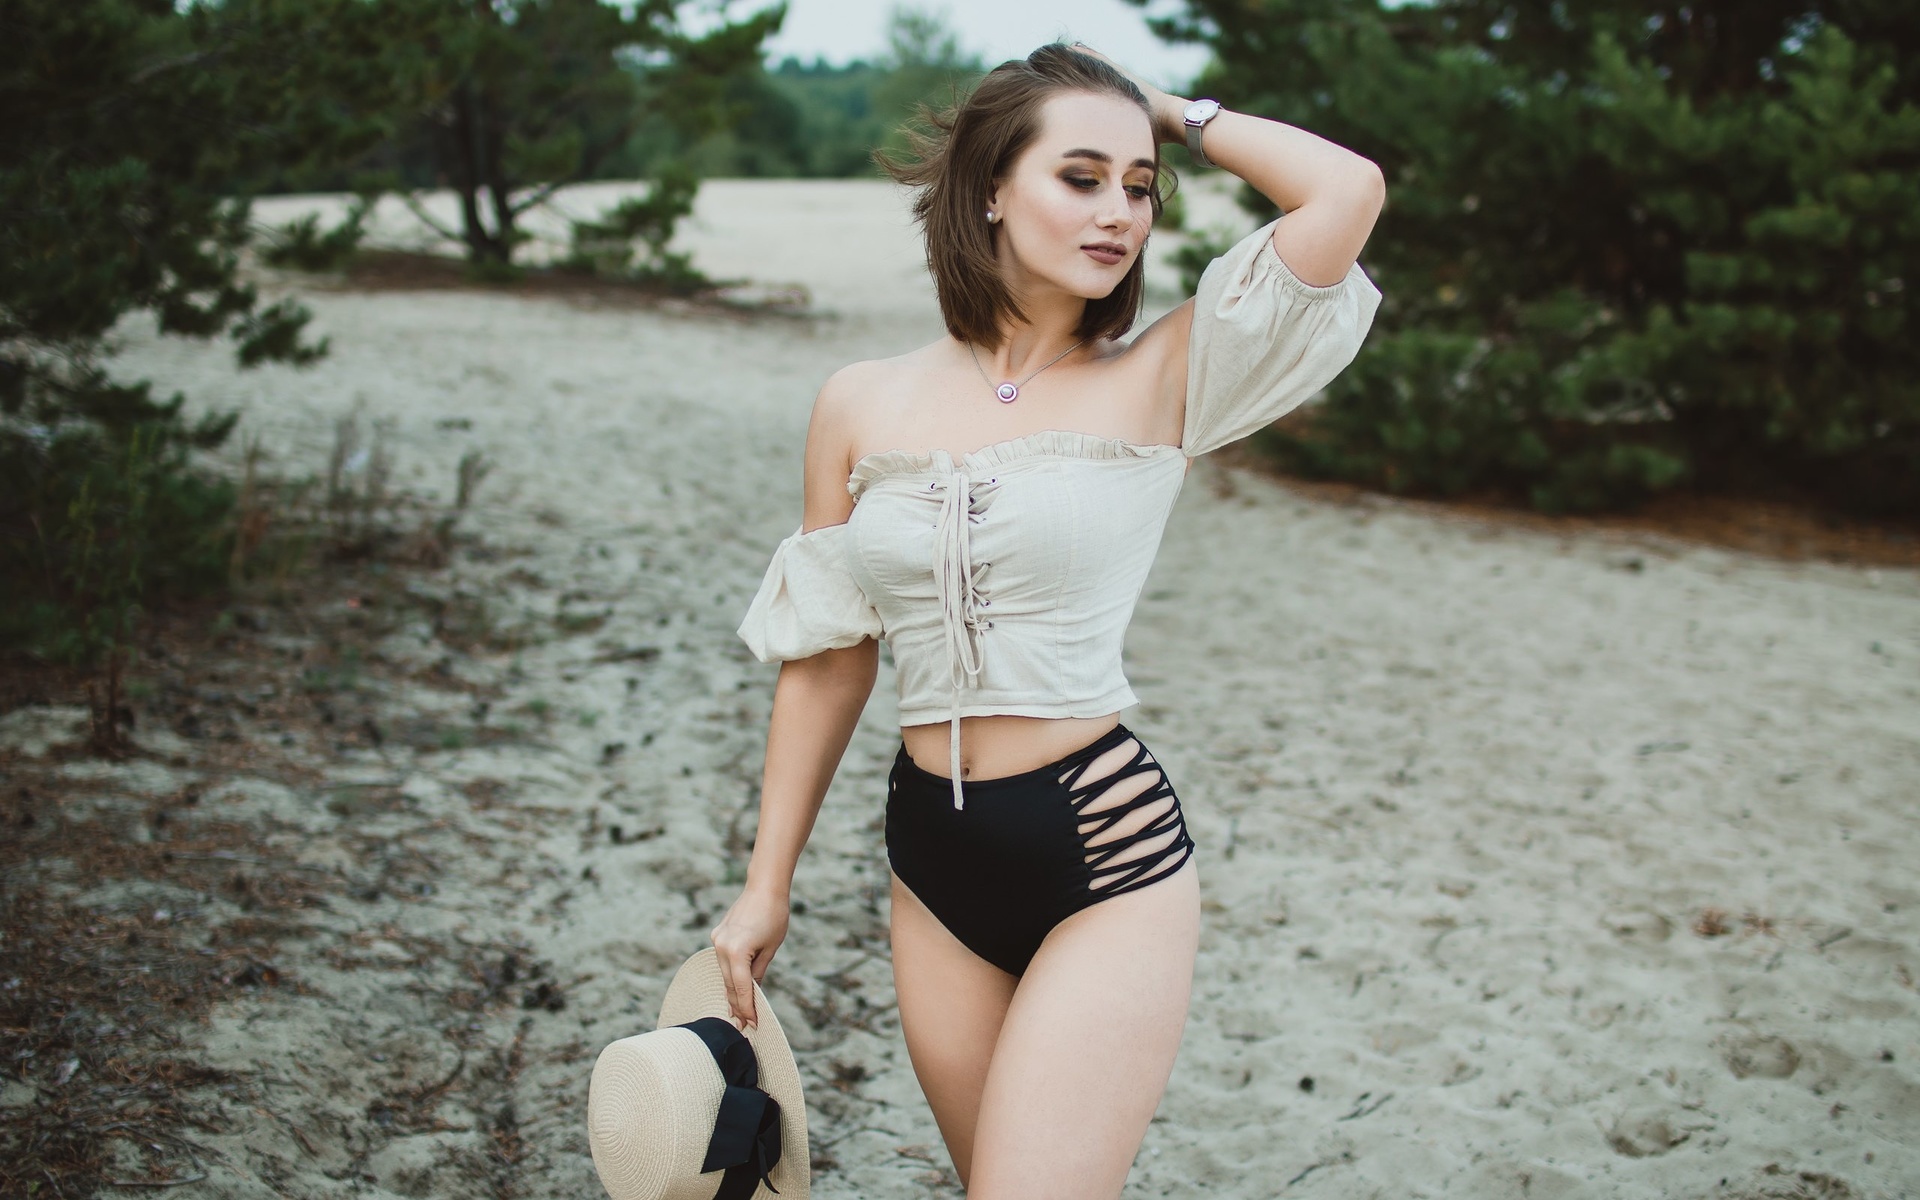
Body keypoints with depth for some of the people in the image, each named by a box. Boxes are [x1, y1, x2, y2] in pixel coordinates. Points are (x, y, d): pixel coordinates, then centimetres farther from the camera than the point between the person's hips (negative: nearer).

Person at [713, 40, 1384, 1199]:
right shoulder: (864, 405, 2)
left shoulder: (1155, 386, -5)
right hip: (935, 857, 4)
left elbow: (1350, 191, -15)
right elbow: (828, 658, 9)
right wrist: (769, 883, 12)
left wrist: (1175, 113, -1)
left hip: (1108, 854, -3)